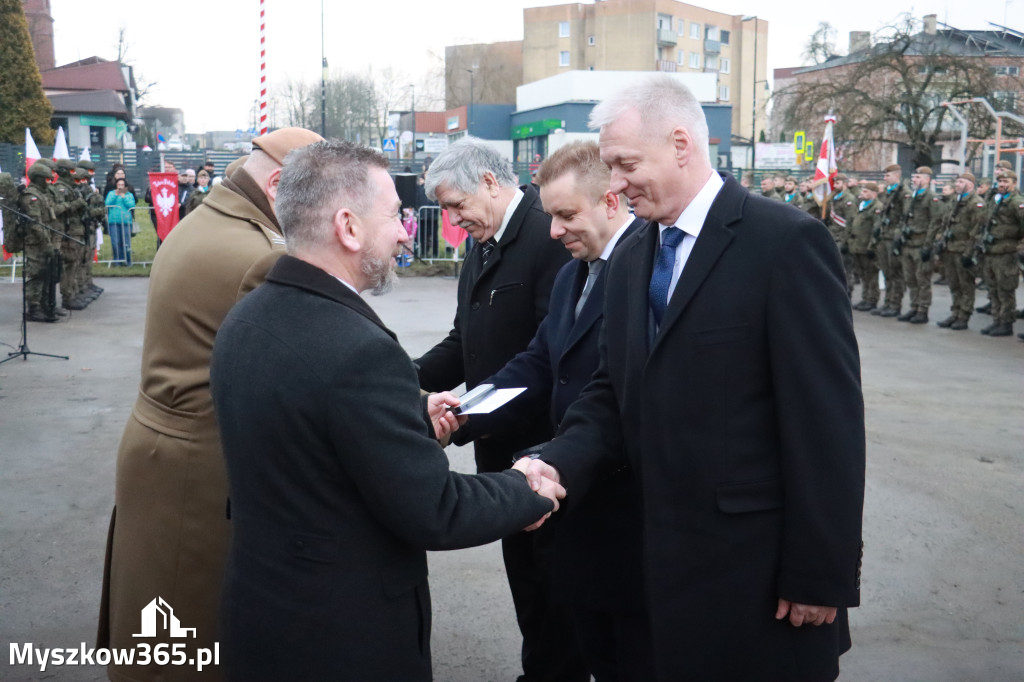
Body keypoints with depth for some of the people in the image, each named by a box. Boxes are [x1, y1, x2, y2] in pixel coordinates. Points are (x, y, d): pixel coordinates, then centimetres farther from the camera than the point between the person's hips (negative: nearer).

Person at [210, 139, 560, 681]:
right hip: (344, 636, -8)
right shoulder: (360, 350, -27)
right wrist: (528, 492, -7)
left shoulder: (244, 319, -1)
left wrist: (413, 418, 10)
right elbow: (434, 513, -22)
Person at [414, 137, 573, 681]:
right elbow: (464, 344, 12)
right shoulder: (482, 249, 12)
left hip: (538, 449, -8)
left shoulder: (548, 238, -18)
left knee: (546, 580, 5)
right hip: (501, 446, 9)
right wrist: (408, 380, -4)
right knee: (522, 570, 18)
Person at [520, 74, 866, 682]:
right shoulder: (633, 257, 9)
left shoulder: (786, 241, -13)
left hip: (759, 559, -6)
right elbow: (615, 392, 10)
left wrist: (821, 575, -14)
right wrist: (560, 465, -9)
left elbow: (829, 417, -15)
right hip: (666, 557, 6)